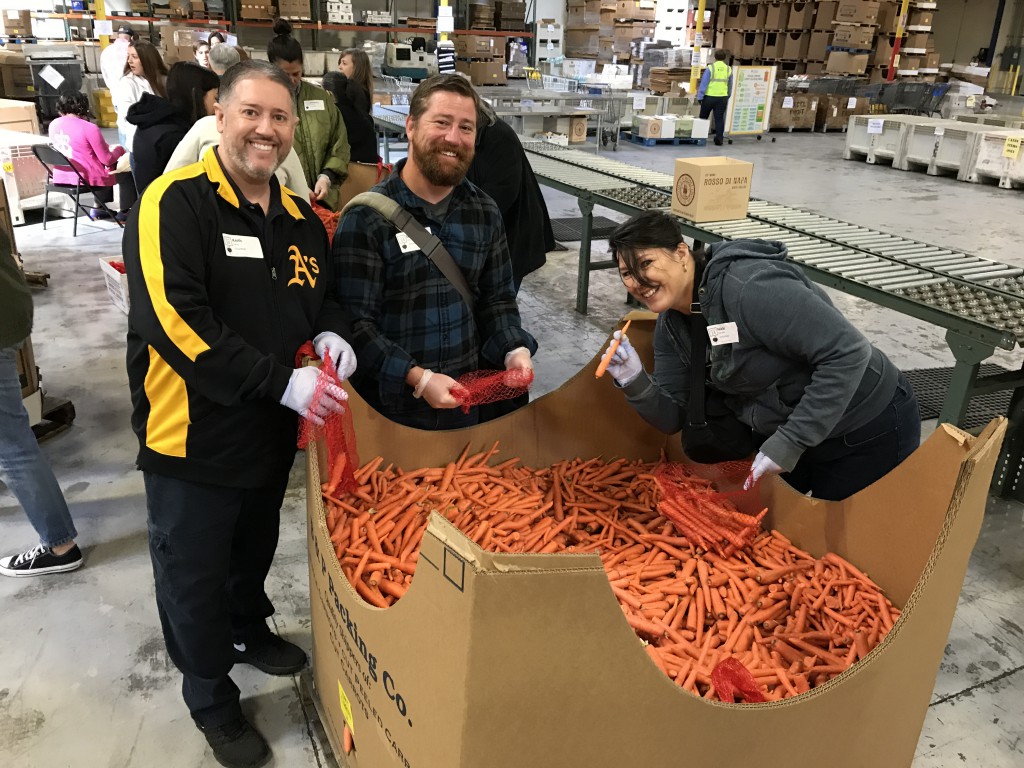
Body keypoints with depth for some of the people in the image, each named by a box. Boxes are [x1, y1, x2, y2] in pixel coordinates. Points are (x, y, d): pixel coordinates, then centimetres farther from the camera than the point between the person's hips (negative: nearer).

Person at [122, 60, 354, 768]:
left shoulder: (302, 218, 4)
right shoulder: (175, 203, -18)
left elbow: (321, 297, 17)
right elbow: (172, 319, -29)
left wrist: (330, 333, -6)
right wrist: (282, 381, -30)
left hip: (273, 433, 6)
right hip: (194, 437, -6)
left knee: (255, 551, 27)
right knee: (195, 573, 13)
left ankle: (249, 631, 55)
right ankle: (210, 698, 36)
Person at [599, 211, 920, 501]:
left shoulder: (746, 287, -32)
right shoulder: (671, 324, -5)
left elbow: (848, 353, -33)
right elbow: (672, 417, -4)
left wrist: (790, 442, -31)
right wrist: (635, 382, -24)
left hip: (868, 430, -7)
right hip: (787, 432, 7)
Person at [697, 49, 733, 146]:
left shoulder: (710, 68, -8)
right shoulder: (729, 69, 3)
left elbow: (703, 83, -9)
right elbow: (730, 86, 13)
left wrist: (699, 97, -4)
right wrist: (728, 96, 26)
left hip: (709, 97, -2)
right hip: (722, 97, 2)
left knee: (703, 118, 13)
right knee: (719, 119, 7)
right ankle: (719, 139, 3)